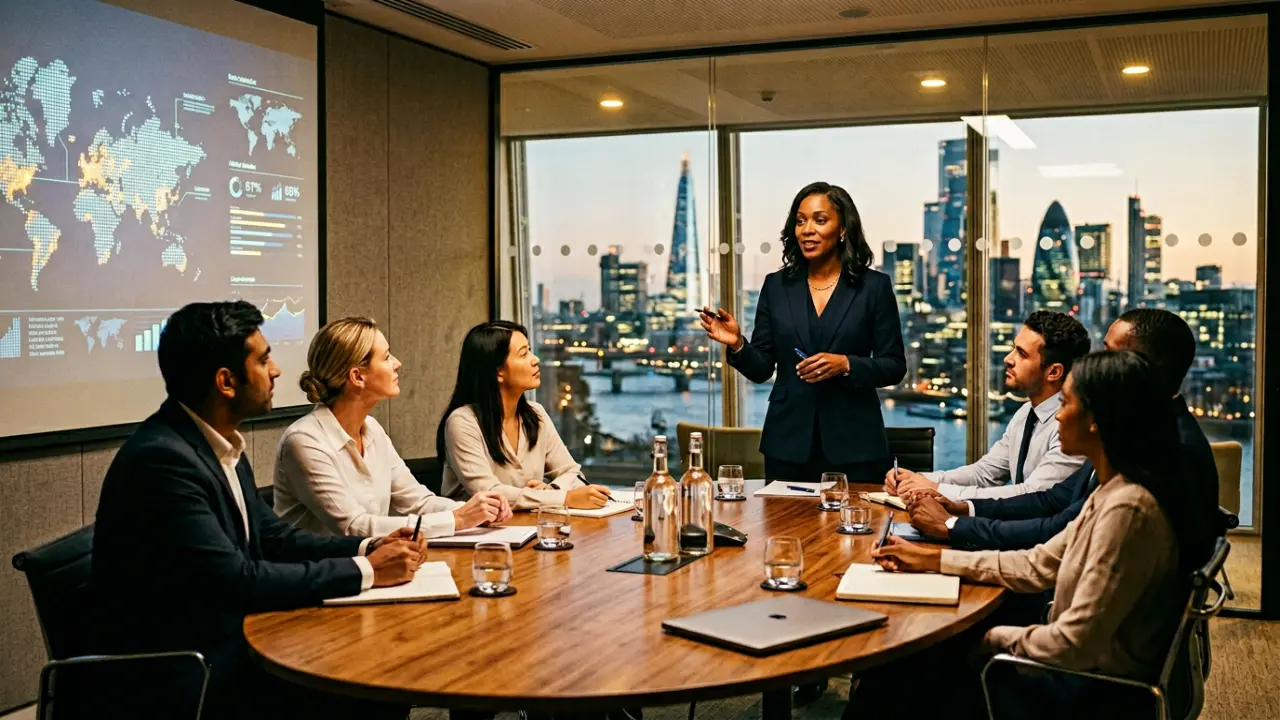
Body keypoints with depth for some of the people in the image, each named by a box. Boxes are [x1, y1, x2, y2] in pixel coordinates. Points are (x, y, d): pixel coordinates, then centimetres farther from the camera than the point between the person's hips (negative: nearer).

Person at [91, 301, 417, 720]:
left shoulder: (220, 440, 5)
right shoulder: (162, 458, -23)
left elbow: (272, 536, 11)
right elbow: (238, 581, -25)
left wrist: (367, 548, -4)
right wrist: (365, 571, -17)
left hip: (232, 639, 8)